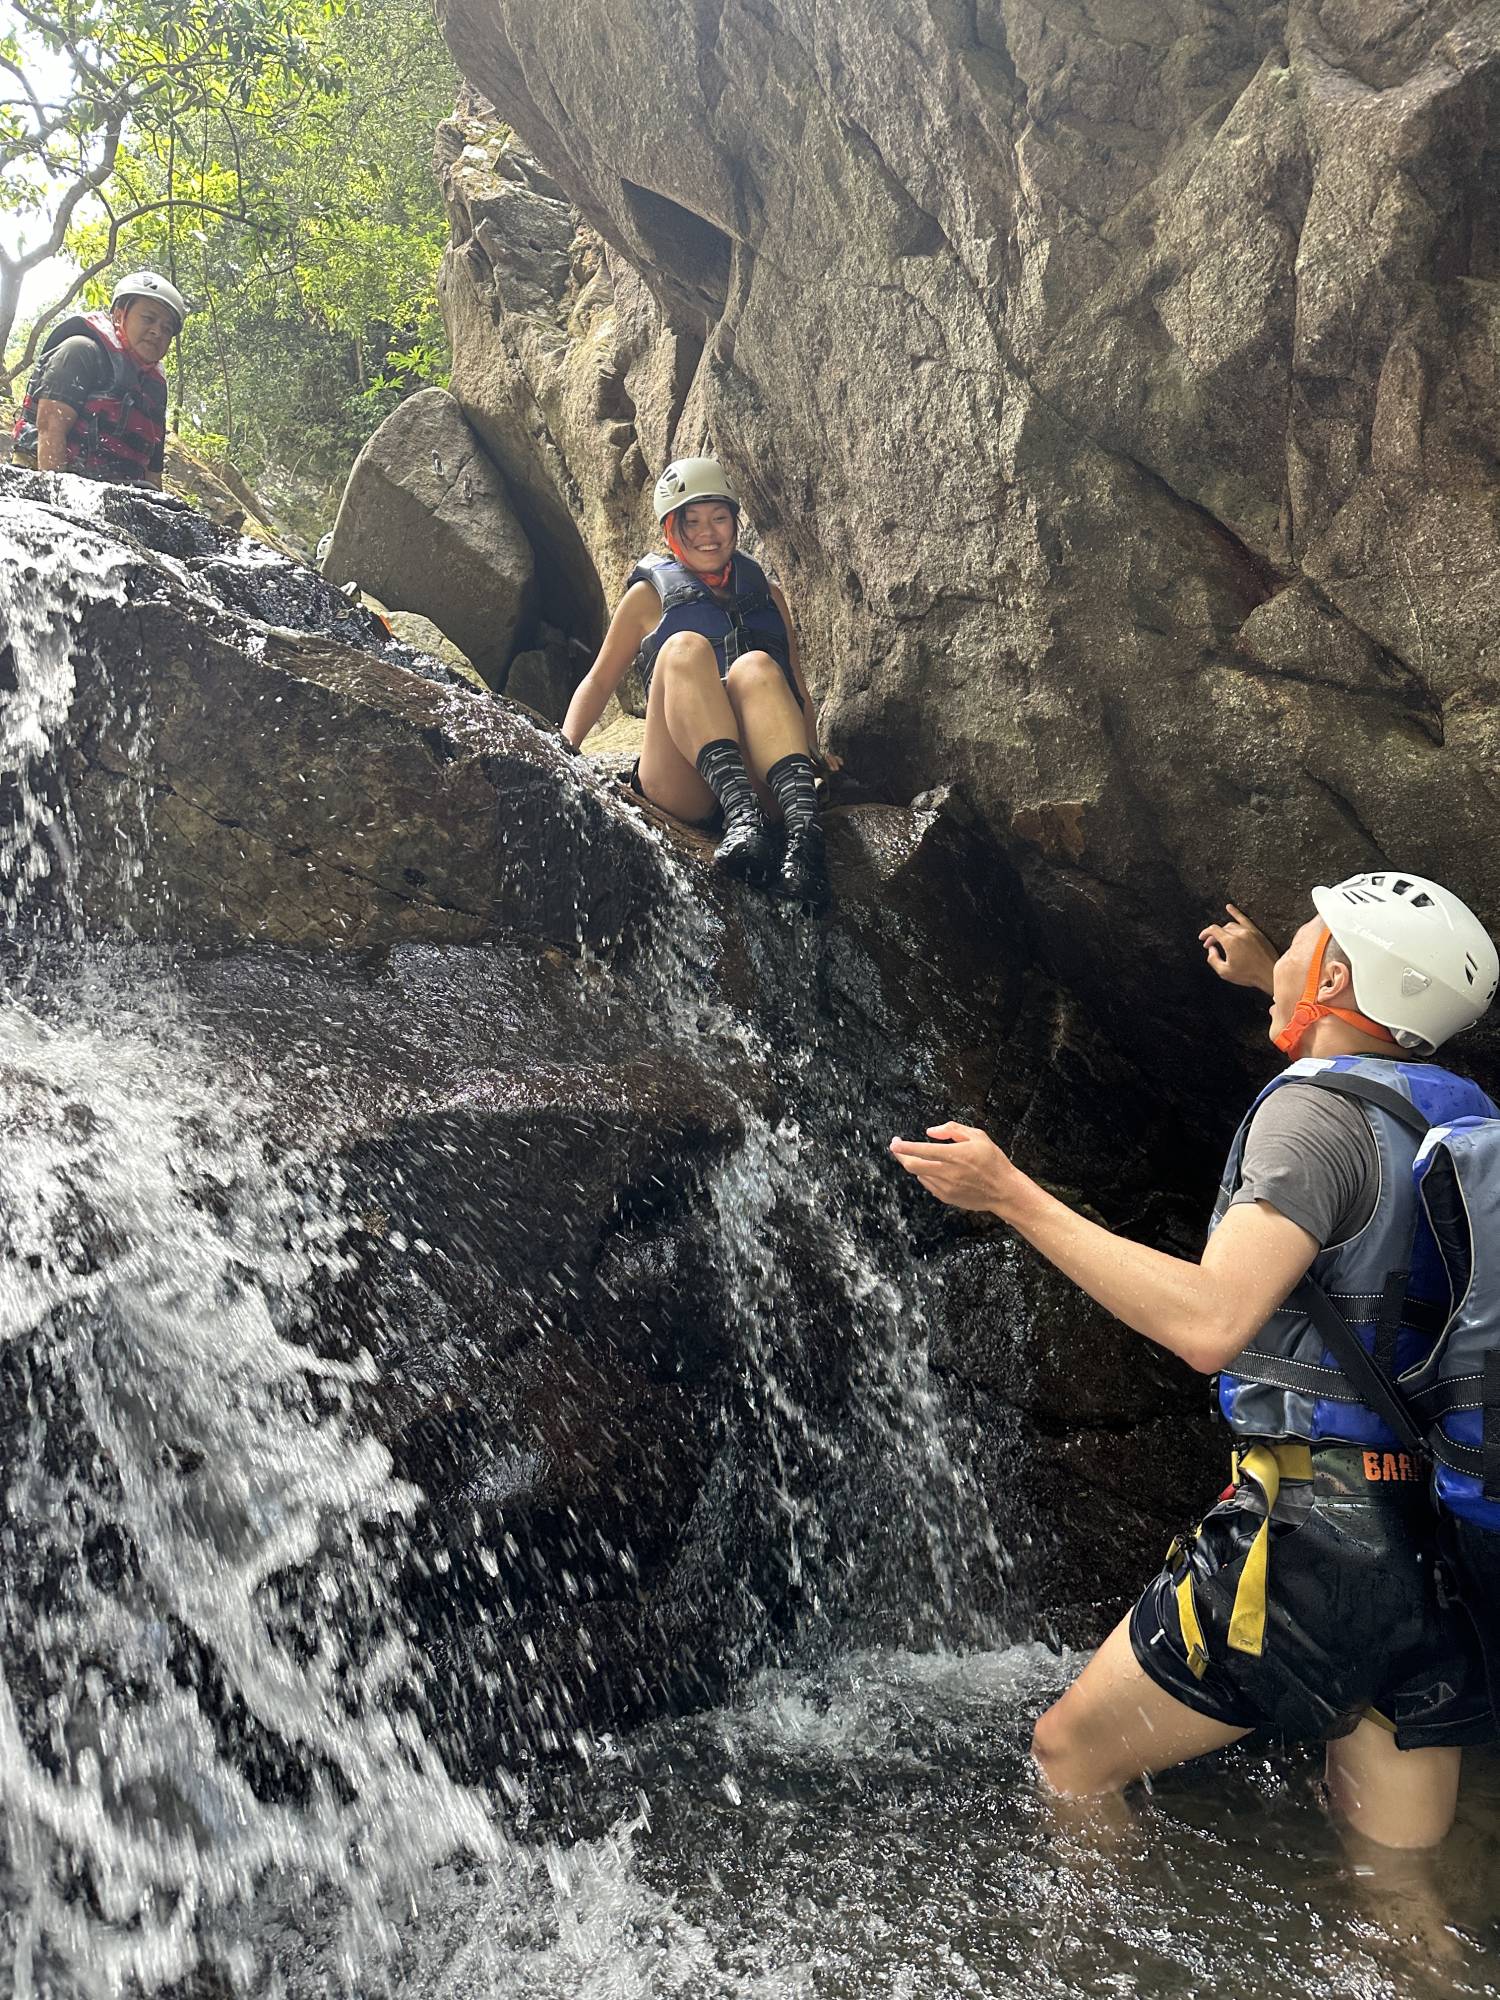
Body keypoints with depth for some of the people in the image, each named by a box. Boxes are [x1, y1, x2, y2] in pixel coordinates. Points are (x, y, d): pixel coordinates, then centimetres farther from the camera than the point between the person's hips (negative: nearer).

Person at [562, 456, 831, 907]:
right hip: (683, 784, -1)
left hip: (762, 780, 1)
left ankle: (802, 823, -55)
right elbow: (599, 682, 18)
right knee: (685, 647, -27)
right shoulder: (649, 594, 21)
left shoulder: (765, 593, 27)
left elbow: (798, 690, 25)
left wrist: (814, 760, 7)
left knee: (756, 665, -28)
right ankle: (741, 818, -51)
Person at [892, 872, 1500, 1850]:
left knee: (1070, 1755, 9)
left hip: (1317, 1534, -8)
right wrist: (1271, 983, 47)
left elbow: (1209, 1321, -28)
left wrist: (1011, 1194, -23)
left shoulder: (1312, 1110, -15)